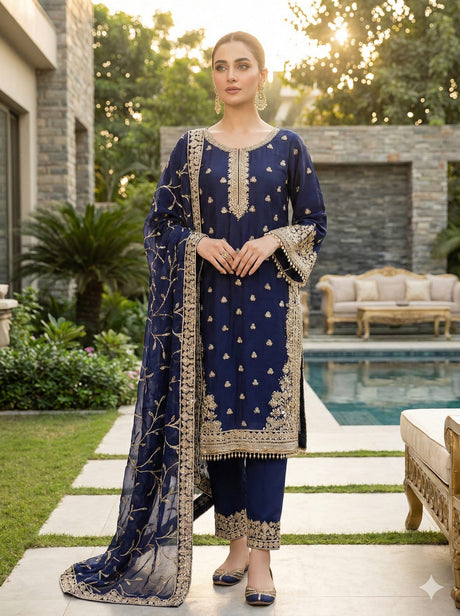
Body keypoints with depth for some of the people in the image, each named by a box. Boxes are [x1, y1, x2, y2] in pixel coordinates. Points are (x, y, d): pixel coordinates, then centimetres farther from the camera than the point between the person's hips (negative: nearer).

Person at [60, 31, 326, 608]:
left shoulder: (287, 146, 7)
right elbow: (161, 221, 9)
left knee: (264, 417, -4)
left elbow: (315, 222, 9)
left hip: (269, 299, -1)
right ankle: (236, 544, 17)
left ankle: (260, 555, 2)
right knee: (216, 416, 3)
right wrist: (200, 242, -9)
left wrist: (274, 240, -10)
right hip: (210, 300, 1)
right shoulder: (192, 147, 8)